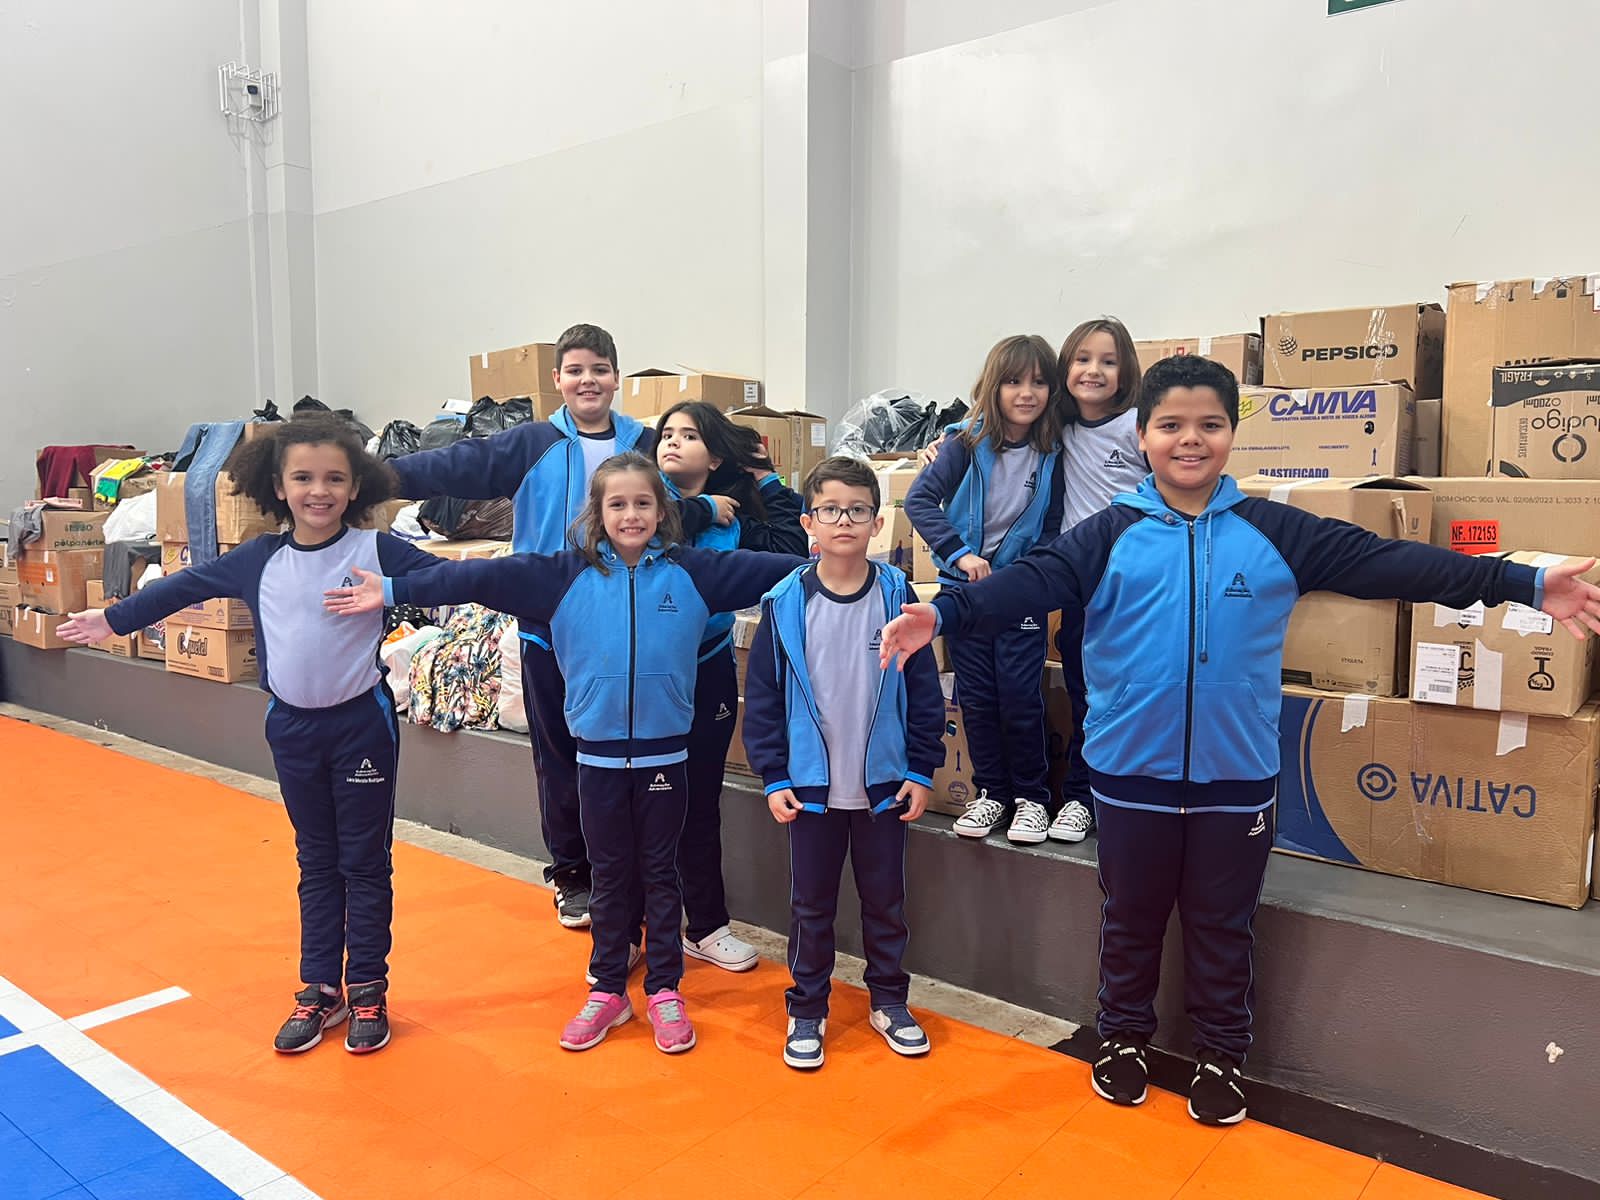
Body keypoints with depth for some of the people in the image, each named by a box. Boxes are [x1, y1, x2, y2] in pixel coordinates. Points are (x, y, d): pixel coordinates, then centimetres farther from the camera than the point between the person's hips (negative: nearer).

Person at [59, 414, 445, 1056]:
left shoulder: (378, 551, -11)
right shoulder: (260, 559, 0)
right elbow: (188, 585, 13)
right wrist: (114, 618, 20)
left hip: (362, 722, -3)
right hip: (292, 727, 4)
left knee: (365, 860, 8)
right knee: (316, 861, 15)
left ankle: (368, 989, 21)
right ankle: (320, 988, 27)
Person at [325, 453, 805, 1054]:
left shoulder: (692, 571, -3)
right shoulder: (565, 574, -3)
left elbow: (763, 568, -5)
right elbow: (486, 577, -6)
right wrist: (393, 591, -8)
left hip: (664, 753, -1)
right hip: (598, 754, 1)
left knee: (660, 872, 12)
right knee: (609, 875, 14)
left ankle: (664, 990, 27)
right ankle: (607, 990, 29)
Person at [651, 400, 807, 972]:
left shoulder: (732, 518, 3)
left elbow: (789, 549, -9)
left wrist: (767, 481, -2)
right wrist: (704, 509, -15)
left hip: (707, 674, 3)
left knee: (700, 806, 15)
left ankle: (706, 926, 31)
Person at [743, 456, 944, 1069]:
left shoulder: (896, 595, -5)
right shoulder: (785, 603, -6)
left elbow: (923, 689, -1)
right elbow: (763, 696, -2)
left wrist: (921, 770, -2)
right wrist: (773, 777, -5)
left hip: (885, 782, 1)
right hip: (810, 783, 0)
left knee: (885, 897, 14)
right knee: (811, 902, 12)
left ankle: (889, 1000, 33)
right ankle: (807, 1009, 29)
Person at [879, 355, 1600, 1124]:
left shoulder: (1275, 533, -1)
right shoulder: (1110, 535, -5)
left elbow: (1388, 562, -4)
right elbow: (1033, 579, -17)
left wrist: (1526, 584, -9)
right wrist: (946, 613, -34)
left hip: (1236, 773, 1)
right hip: (1131, 770, -1)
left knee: (1222, 925, 17)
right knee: (1132, 917, 17)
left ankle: (1221, 1054, 37)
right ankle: (1123, 1036, 38)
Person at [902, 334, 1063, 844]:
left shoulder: (1052, 454, -2)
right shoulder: (966, 443, -7)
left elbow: (1053, 528, 5)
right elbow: (919, 500, -12)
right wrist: (960, 554, -20)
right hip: (964, 589, 1)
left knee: (1019, 699, -2)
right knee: (976, 697, 8)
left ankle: (1031, 796, 16)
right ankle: (990, 792, 22)